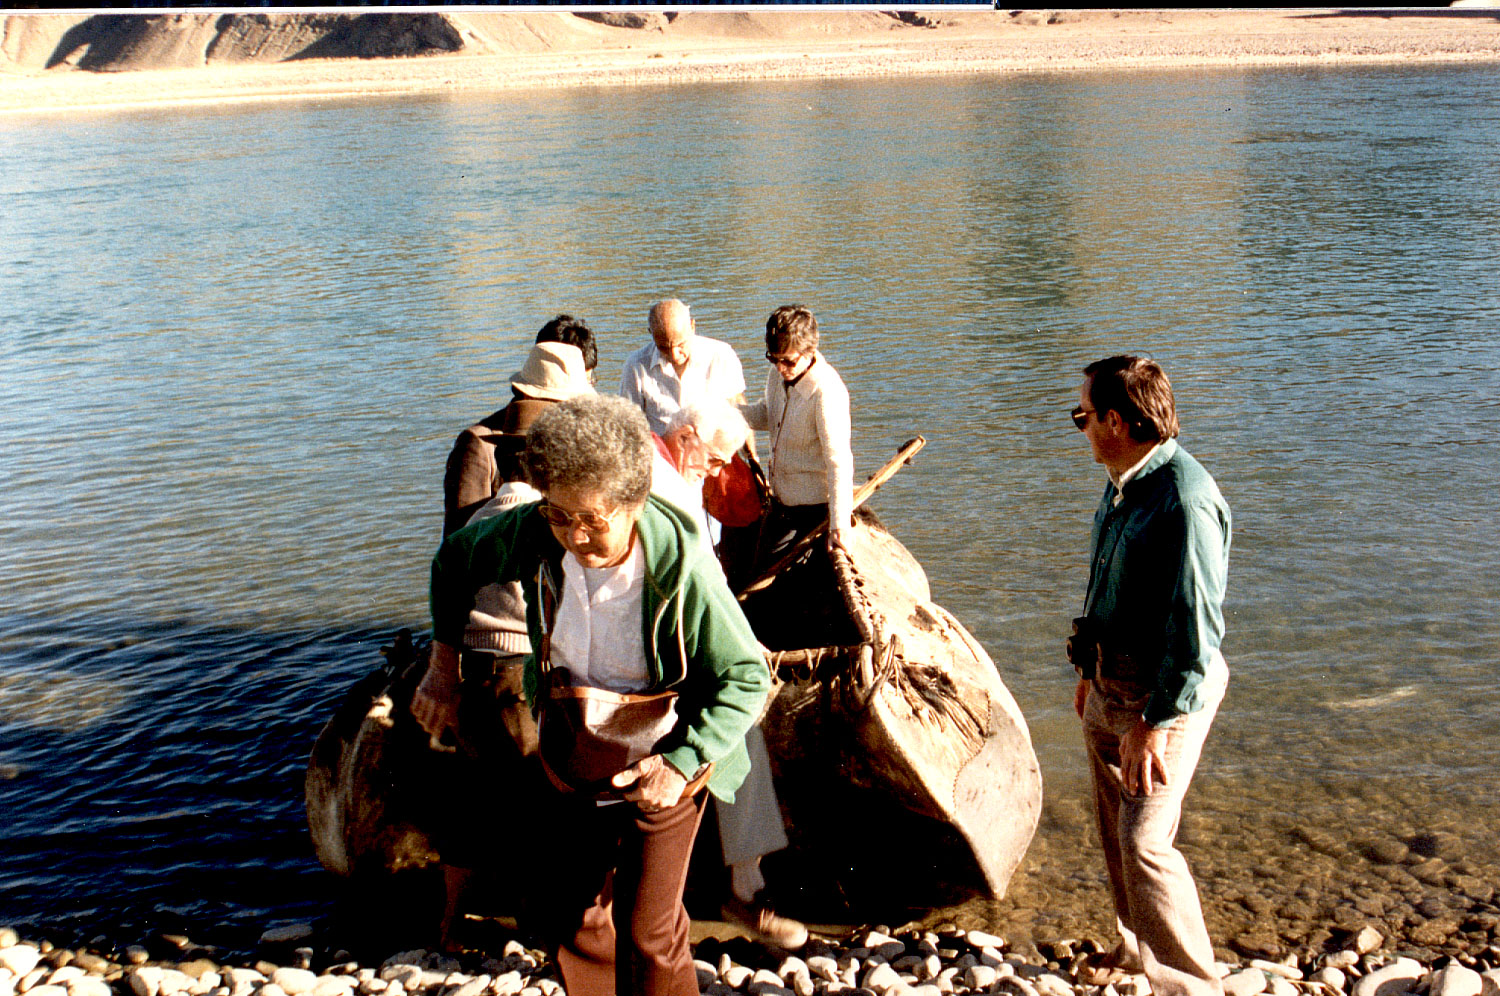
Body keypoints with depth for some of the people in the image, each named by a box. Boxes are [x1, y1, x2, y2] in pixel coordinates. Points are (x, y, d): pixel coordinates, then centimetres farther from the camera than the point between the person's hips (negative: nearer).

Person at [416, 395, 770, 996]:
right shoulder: (532, 535, -20)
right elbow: (454, 562, 3)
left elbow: (747, 677, -19)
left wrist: (682, 763, -27)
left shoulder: (680, 566, -31)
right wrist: (444, 672, 5)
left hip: (661, 759, -4)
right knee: (569, 916, 18)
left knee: (647, 934, 3)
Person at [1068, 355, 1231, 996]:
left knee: (1144, 840, -11)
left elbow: (1196, 629, -26)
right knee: (1114, 826, 19)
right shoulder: (1123, 484, 6)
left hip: (1166, 692, -9)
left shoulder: (1183, 500, -24)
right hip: (1112, 682, 9)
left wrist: (1152, 725, -25)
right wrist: (1090, 671, 25)